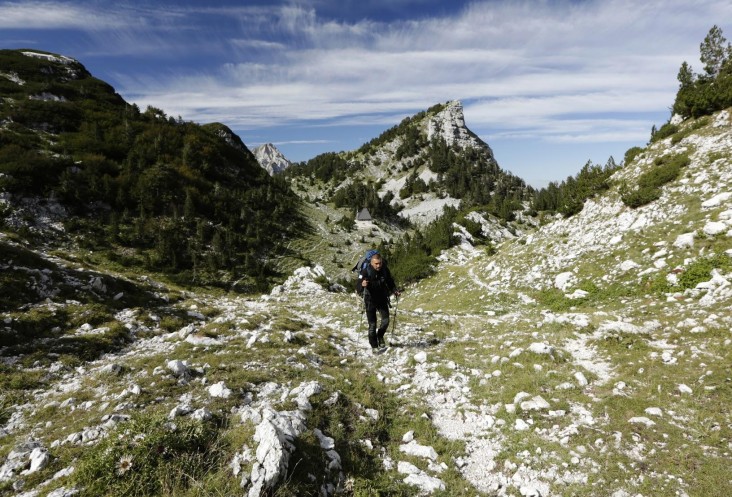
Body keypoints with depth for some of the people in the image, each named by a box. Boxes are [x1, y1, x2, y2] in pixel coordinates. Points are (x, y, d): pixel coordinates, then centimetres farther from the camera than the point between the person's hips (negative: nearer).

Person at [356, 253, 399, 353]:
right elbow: (358, 288, -25)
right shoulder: (365, 272, -20)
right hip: (370, 300, -3)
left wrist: (394, 291, -6)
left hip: (382, 299, 3)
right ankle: (374, 346, 16)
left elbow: (390, 282, 10)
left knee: (386, 320, -3)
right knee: (372, 324, 0)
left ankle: (380, 336, 27)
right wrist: (362, 285, -47)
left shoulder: (385, 270, -8)